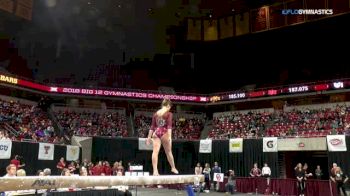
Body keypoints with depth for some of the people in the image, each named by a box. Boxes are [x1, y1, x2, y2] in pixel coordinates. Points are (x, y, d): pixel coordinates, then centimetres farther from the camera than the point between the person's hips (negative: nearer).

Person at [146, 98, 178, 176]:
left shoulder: (156, 113, 12)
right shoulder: (169, 114, -2)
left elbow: (152, 126, 12)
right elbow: (169, 125, -13)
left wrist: (149, 137, 13)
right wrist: (170, 136, -19)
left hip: (156, 133, 4)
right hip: (164, 133, -4)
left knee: (155, 152, -6)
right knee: (168, 152, 11)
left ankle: (155, 170, -15)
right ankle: (173, 168, 27)